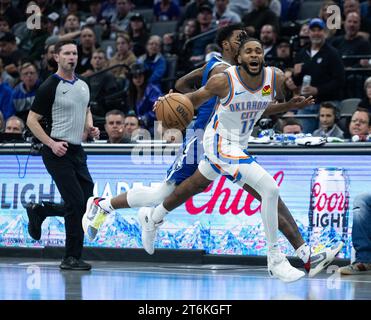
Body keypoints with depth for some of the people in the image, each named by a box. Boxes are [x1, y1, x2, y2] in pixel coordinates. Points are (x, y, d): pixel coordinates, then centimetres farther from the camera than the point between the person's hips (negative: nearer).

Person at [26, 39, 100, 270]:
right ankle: (72, 258, -3)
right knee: (76, 203, -13)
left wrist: (90, 127, 6)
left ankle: (38, 212, 28)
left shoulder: (83, 85, 11)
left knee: (88, 203, 6)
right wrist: (51, 143, -17)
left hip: (77, 150, 7)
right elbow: (32, 120, -7)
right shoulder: (50, 87, -10)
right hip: (58, 151, -7)